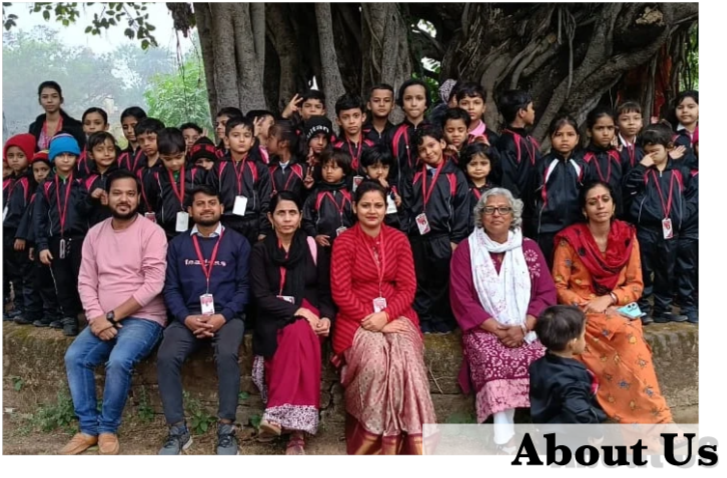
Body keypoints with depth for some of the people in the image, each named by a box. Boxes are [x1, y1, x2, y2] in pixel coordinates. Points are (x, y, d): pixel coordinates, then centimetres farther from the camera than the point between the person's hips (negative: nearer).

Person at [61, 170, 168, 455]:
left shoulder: (151, 232, -8)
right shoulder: (95, 233, 9)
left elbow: (153, 284, -15)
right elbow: (86, 281, 7)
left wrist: (112, 316, -15)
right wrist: (96, 317, -11)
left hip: (143, 318, -5)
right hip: (104, 320, 5)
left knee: (118, 361, -29)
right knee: (74, 357, -17)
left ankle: (108, 429, -6)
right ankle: (88, 428, -2)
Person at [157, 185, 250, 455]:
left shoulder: (237, 242, 9)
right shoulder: (178, 244, 15)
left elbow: (244, 286, 3)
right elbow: (171, 288, 8)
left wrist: (223, 316, -13)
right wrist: (187, 317, -10)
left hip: (227, 315, -2)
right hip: (188, 316, 2)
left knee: (227, 356, -32)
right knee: (166, 357, -25)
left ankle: (226, 429, -19)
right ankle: (178, 429, -12)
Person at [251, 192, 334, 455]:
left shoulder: (314, 248, 10)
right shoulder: (260, 251, 5)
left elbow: (326, 292, 10)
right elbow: (261, 296, -5)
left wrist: (326, 318, -11)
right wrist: (296, 310, -18)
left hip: (309, 315, 1)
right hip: (274, 319, -1)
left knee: (300, 334, -36)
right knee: (299, 335, -36)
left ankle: (278, 414, -37)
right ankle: (297, 431, -39)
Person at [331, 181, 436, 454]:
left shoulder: (399, 240, 8)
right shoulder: (344, 242, 0)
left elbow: (408, 287, 4)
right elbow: (340, 292, -6)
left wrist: (386, 315, -13)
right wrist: (370, 318, -16)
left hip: (396, 315, 2)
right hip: (357, 318, -2)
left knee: (407, 362, -29)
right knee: (375, 363, -32)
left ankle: (410, 441, -19)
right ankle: (374, 439, -17)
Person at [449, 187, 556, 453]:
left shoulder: (529, 248, 10)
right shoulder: (466, 250, 3)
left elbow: (546, 293, 4)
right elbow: (462, 299, -3)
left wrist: (523, 327, -13)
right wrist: (497, 329, -15)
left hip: (526, 328, 2)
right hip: (484, 329, -2)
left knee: (539, 359, -30)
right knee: (494, 360, -34)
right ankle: (504, 440, -32)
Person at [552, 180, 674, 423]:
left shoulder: (627, 236, 5)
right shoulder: (570, 239, -5)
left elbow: (636, 285, 4)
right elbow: (558, 287, -5)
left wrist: (608, 299, -13)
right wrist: (587, 306, -18)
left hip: (620, 309, 3)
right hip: (583, 314, -3)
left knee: (632, 341, -31)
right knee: (628, 336, -30)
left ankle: (648, 418, -23)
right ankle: (658, 420, -25)